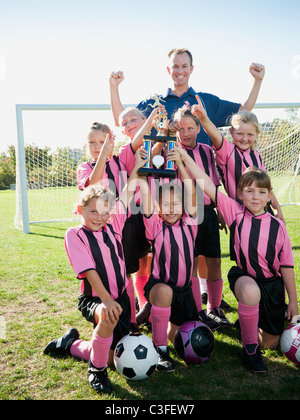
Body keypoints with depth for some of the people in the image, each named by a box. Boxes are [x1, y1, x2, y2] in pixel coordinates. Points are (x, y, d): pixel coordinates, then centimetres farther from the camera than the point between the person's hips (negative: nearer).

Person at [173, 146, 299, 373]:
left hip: (272, 283, 2)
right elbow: (207, 185, -16)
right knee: (251, 292, -39)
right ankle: (250, 348, -13)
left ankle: (252, 324, 45)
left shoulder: (277, 226, -9)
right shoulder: (236, 212, -9)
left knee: (270, 342, 8)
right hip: (244, 276, -2)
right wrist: (185, 157, -21)